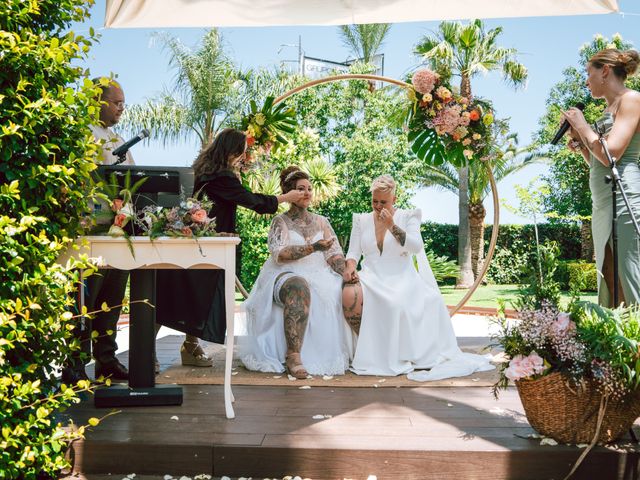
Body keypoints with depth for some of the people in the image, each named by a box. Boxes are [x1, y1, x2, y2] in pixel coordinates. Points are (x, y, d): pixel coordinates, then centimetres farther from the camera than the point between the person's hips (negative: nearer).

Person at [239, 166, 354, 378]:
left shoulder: (321, 222, 19)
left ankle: (335, 353, -9)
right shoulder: (280, 222, 5)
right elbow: (279, 254, -11)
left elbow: (335, 254, 10)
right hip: (286, 276, -5)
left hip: (319, 276, 5)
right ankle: (293, 356, -38)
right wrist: (313, 247, -23)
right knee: (300, 288, -40)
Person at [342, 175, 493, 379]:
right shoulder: (361, 220, 15)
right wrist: (350, 266, -12)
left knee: (398, 303, -38)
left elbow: (417, 247, -5)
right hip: (371, 277, 2)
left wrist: (392, 226, -13)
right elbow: (353, 252, 11)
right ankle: (367, 344, -11)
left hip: (400, 277, -2)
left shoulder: (407, 217, 9)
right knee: (350, 295, -33)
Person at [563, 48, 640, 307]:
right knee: (610, 290, 6)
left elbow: (610, 154, -16)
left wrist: (581, 125, -3)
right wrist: (581, 145, 11)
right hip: (602, 206, 9)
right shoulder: (610, 110, 23)